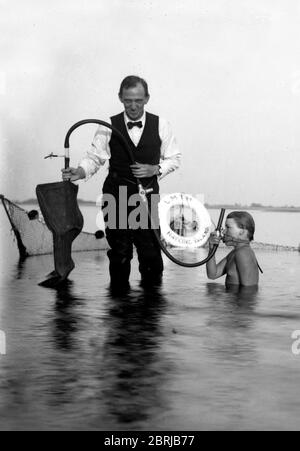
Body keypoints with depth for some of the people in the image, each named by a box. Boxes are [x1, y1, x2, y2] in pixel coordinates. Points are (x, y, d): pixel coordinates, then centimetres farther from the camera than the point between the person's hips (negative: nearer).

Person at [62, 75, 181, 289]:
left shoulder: (160, 125, 1)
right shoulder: (109, 127, 0)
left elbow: (174, 158, 9)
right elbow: (95, 157, 2)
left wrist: (156, 169, -9)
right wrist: (80, 171, -18)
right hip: (116, 195, 0)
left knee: (150, 249, -2)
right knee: (119, 250, 2)